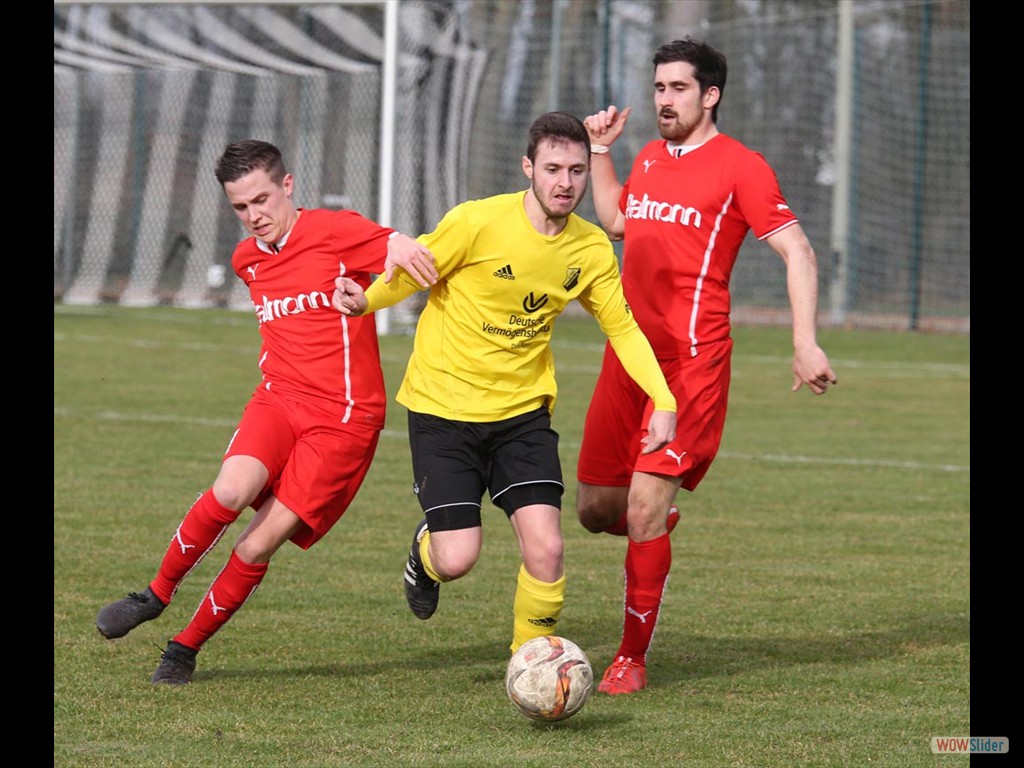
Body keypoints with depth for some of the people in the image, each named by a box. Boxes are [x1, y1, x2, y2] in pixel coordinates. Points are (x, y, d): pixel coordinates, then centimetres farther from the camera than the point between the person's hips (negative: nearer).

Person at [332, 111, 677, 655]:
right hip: (442, 406, -3)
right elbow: (410, 274, -5)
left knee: (546, 550, -13)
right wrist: (364, 301, -23)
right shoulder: (477, 223, -17)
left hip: (522, 410, 3)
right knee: (458, 559, -11)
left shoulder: (591, 249, -3)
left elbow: (622, 326, 7)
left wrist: (663, 400, -4)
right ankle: (426, 550, 29)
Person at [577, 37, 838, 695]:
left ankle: (633, 659, -2)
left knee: (644, 508, -13)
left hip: (692, 359, -7)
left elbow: (798, 252, -7)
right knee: (596, 509, 6)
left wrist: (806, 342, -17)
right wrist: (601, 151, 23)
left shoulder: (740, 166, -5)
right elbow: (615, 222, 34)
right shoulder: (649, 159, 16)